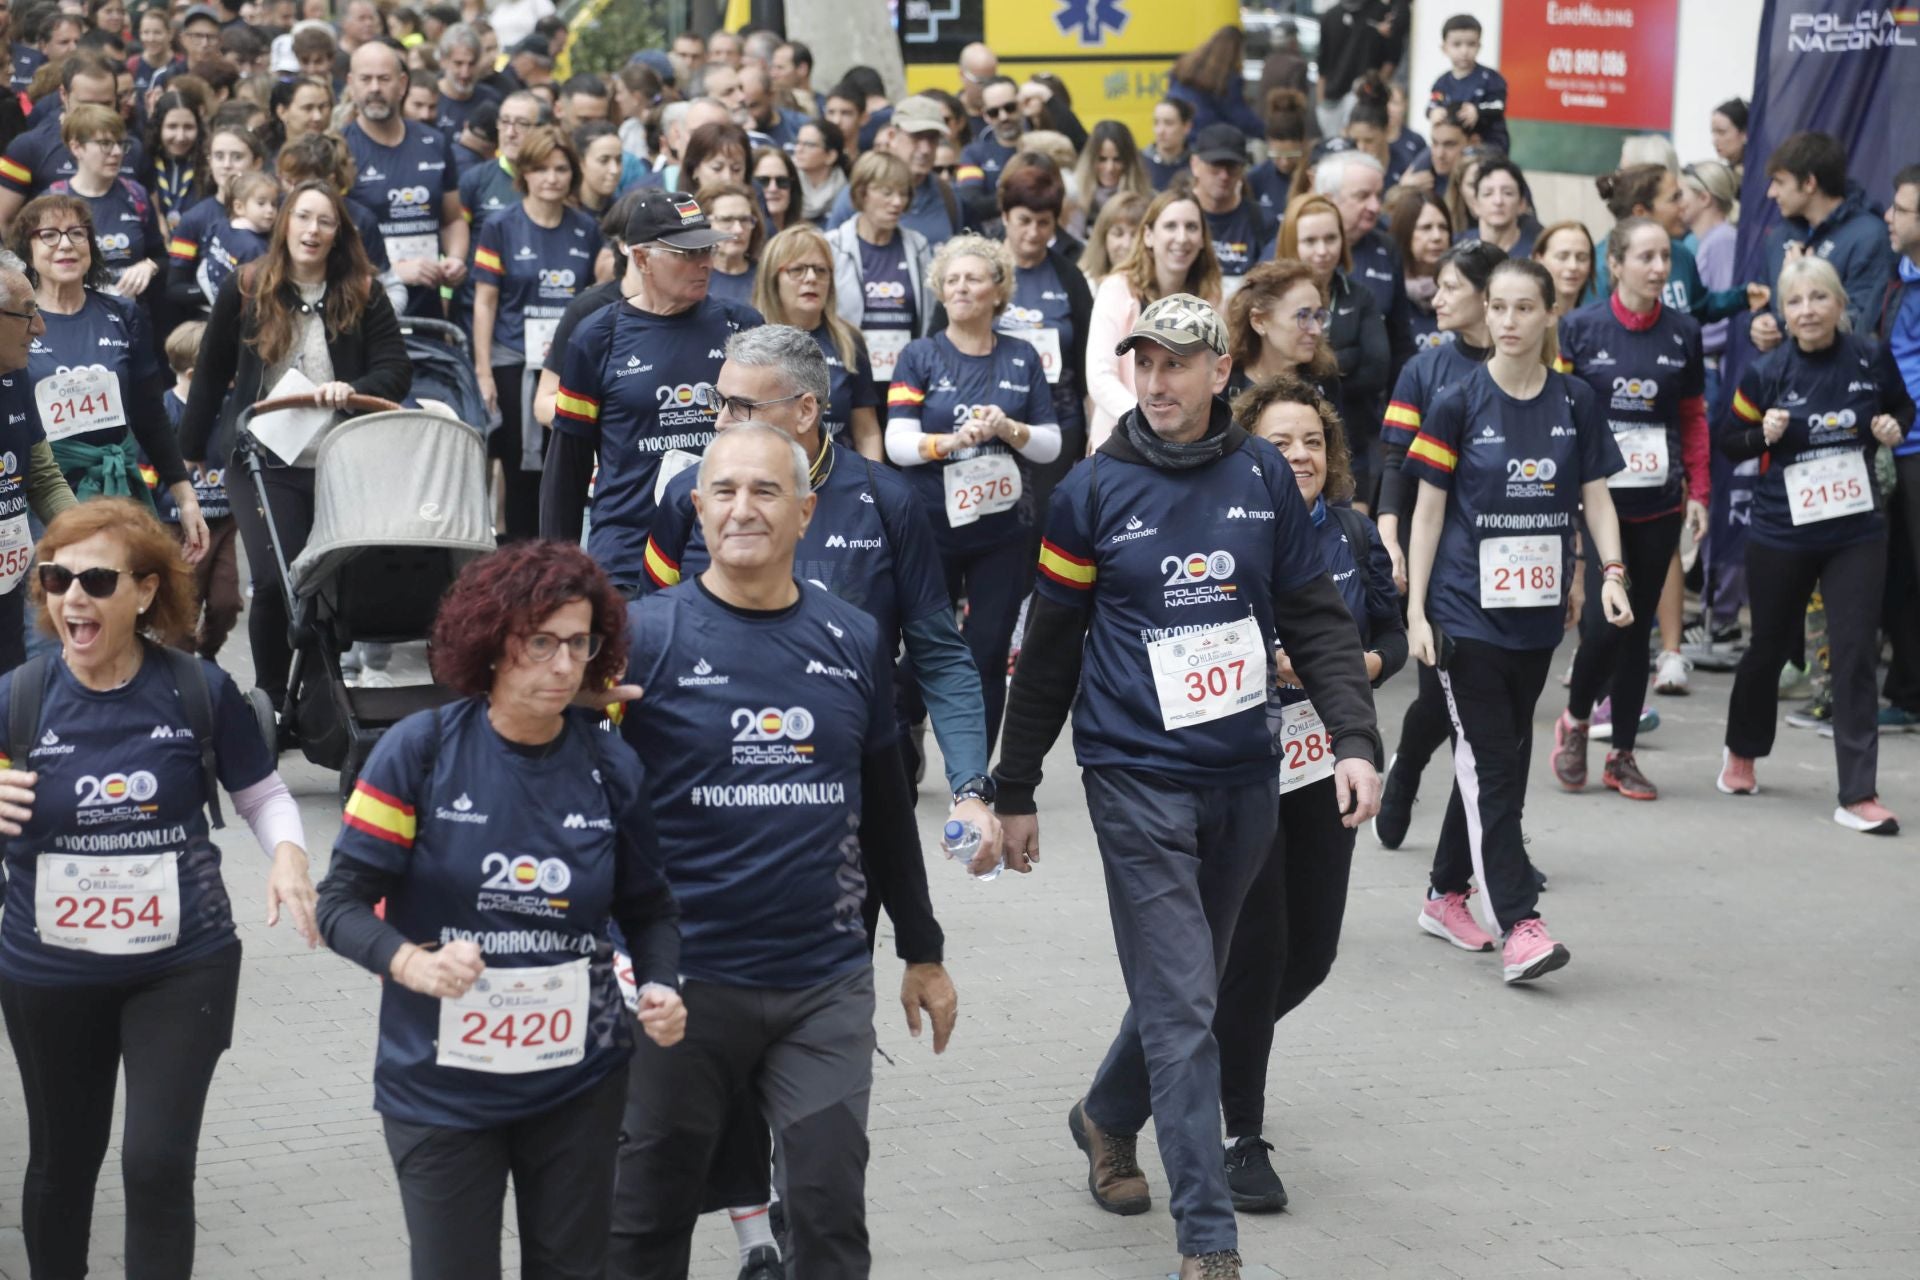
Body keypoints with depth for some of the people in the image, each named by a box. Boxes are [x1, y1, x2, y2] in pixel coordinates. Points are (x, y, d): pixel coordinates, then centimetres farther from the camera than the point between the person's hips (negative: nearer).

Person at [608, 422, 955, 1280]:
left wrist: (922, 951, 19)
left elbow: (886, 808, 15)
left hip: (826, 984, 2)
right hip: (684, 982, -2)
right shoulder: (647, 636, -5)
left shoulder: (851, 642, 6)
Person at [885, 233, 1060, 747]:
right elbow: (898, 443, -8)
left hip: (1004, 529, 2)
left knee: (990, 655, 3)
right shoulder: (920, 356, 1)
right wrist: (952, 441, -26)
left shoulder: (1022, 358, 7)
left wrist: (1009, 429, -13)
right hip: (932, 526, -2)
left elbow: (1050, 445, 6)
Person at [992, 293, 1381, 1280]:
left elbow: (1315, 617, 7)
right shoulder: (1095, 490, -4)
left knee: (1190, 980, 18)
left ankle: (1108, 1118, 45)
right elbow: (1048, 649, 2)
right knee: (1180, 1007, -9)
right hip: (1139, 778, -4)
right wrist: (1014, 792, 5)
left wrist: (1354, 738, -5)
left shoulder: (1264, 476, 3)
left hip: (1243, 773, 4)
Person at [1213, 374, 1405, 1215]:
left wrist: (1366, 664, -8)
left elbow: (1392, 632, 13)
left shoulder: (1352, 535, 4)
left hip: (1324, 766, 6)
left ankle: (1221, 1046, 40)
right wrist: (1263, 662, -23)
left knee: (1312, 949, 10)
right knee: (1256, 947, -4)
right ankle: (1242, 1137, 9)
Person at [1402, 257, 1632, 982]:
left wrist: (1612, 572, -8)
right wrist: (1416, 611, -6)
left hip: (1537, 613, 4)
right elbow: (1429, 511, -2)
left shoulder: (1575, 403, 4)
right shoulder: (1459, 404, -5)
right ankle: (1519, 926, -13)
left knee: (1499, 759, 13)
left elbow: (1596, 495, 9)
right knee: (1490, 765, -8)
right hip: (1467, 613, -4)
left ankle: (1447, 896, 28)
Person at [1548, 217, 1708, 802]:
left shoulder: (1683, 332, 5)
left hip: (1659, 506, 3)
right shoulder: (1581, 328, -4)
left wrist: (1698, 493, 7)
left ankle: (1623, 753, 18)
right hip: (1597, 497, -3)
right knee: (1604, 619, -13)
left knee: (1638, 625, 8)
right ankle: (1575, 720, 15)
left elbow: (1694, 418, 11)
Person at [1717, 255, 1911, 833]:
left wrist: (1894, 427, -9)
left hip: (1857, 532, 0)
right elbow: (1729, 441, 2)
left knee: (1855, 658, -6)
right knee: (1769, 648, 16)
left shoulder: (1872, 360, -5)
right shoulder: (1766, 373, -8)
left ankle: (1858, 795, -3)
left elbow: (1903, 406, 13)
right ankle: (1741, 751, 43)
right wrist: (1765, 435, -18)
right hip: (1781, 535, 0)